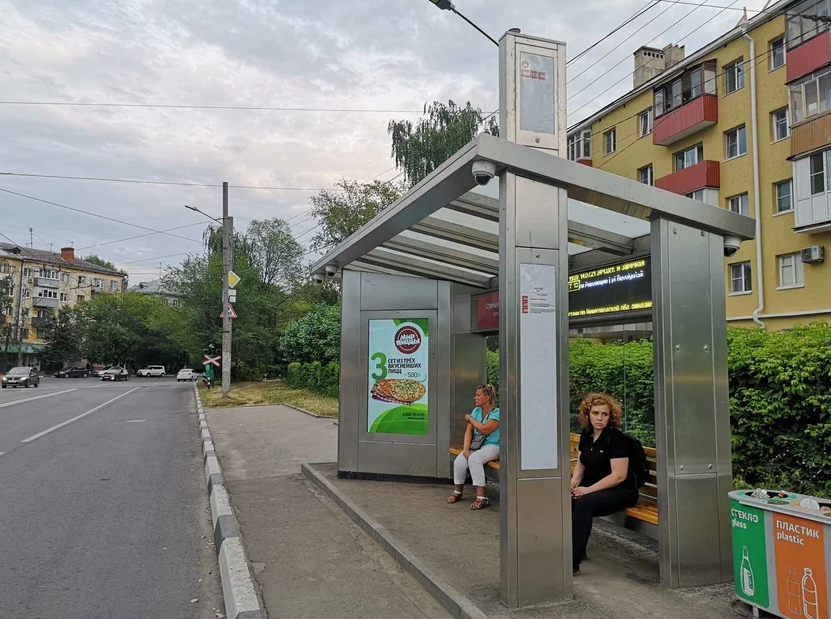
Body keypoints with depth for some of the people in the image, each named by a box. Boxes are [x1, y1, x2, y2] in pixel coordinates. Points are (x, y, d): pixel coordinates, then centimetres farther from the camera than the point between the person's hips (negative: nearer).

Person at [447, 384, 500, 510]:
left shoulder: (497, 413, -9)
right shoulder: (476, 410, 13)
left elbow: (485, 429, -21)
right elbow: (469, 430, 5)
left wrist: (470, 419, -6)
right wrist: (466, 448, -10)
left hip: (492, 446, -6)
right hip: (475, 444, 6)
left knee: (474, 459, -34)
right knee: (459, 461, -19)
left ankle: (481, 497, -30)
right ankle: (458, 491, 6)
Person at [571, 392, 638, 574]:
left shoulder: (615, 437, -18)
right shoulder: (586, 434, 5)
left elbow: (619, 476, -23)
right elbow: (581, 464, 16)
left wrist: (589, 490, -24)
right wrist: (574, 481, -4)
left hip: (622, 491, -7)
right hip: (593, 485, 7)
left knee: (585, 502, -32)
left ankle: (574, 560, -26)